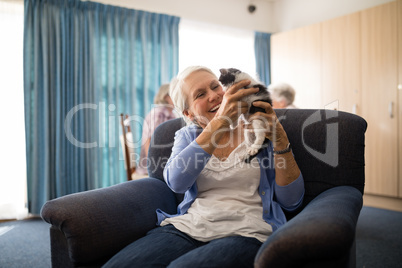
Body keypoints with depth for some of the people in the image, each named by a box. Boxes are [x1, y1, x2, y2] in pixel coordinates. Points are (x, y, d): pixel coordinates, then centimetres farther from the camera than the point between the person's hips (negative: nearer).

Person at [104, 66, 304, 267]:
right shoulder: (187, 136, 13)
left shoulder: (258, 130, 7)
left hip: (244, 232, -2)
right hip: (188, 227, 3)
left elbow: (291, 202, 2)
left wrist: (280, 139, -12)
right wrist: (220, 121, -19)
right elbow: (176, 182, -12)